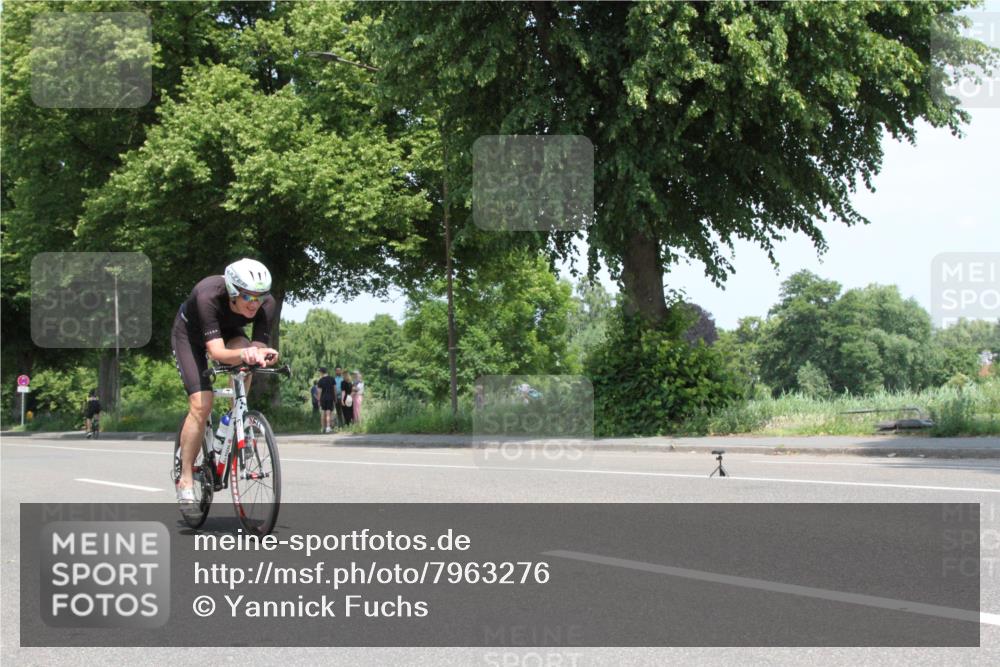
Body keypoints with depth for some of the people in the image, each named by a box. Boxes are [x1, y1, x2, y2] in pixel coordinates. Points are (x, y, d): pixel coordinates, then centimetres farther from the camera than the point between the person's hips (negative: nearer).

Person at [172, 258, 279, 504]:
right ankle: (185, 480, -5)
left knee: (244, 360, -32)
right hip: (190, 334, -3)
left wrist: (259, 355, -53)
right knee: (201, 405, -17)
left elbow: (259, 346, -29)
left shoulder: (267, 304, -31)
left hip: (228, 332, 3)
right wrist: (243, 354, -66)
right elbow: (216, 351, -47)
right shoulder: (208, 297, -41)